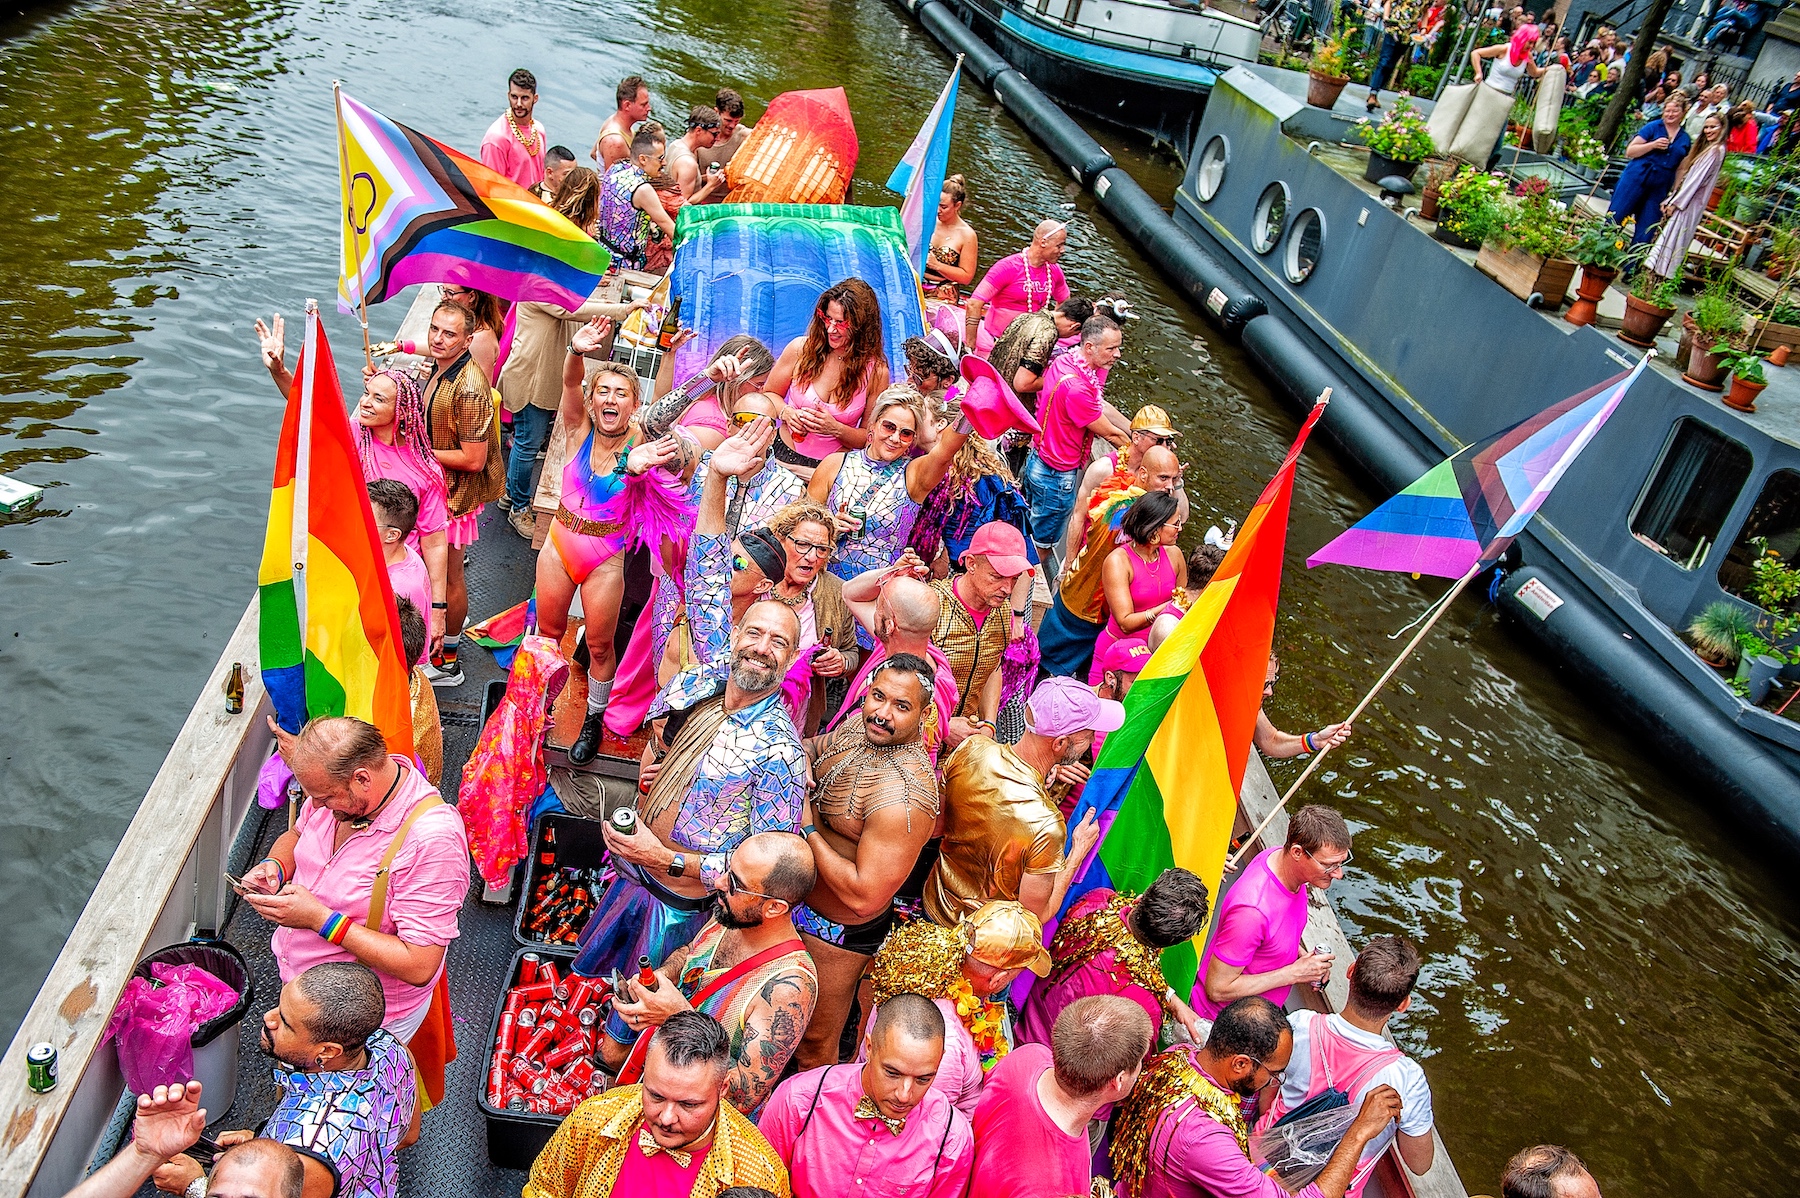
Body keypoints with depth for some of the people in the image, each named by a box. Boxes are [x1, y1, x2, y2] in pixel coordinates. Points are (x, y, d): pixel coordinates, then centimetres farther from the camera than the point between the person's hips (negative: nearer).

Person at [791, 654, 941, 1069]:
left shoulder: (903, 799, -36)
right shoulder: (861, 725, -10)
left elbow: (864, 897, -35)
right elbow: (816, 747, 12)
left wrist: (808, 828, -27)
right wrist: (802, 755, -13)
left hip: (837, 931, -9)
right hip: (802, 894, 9)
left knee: (815, 1044, 15)